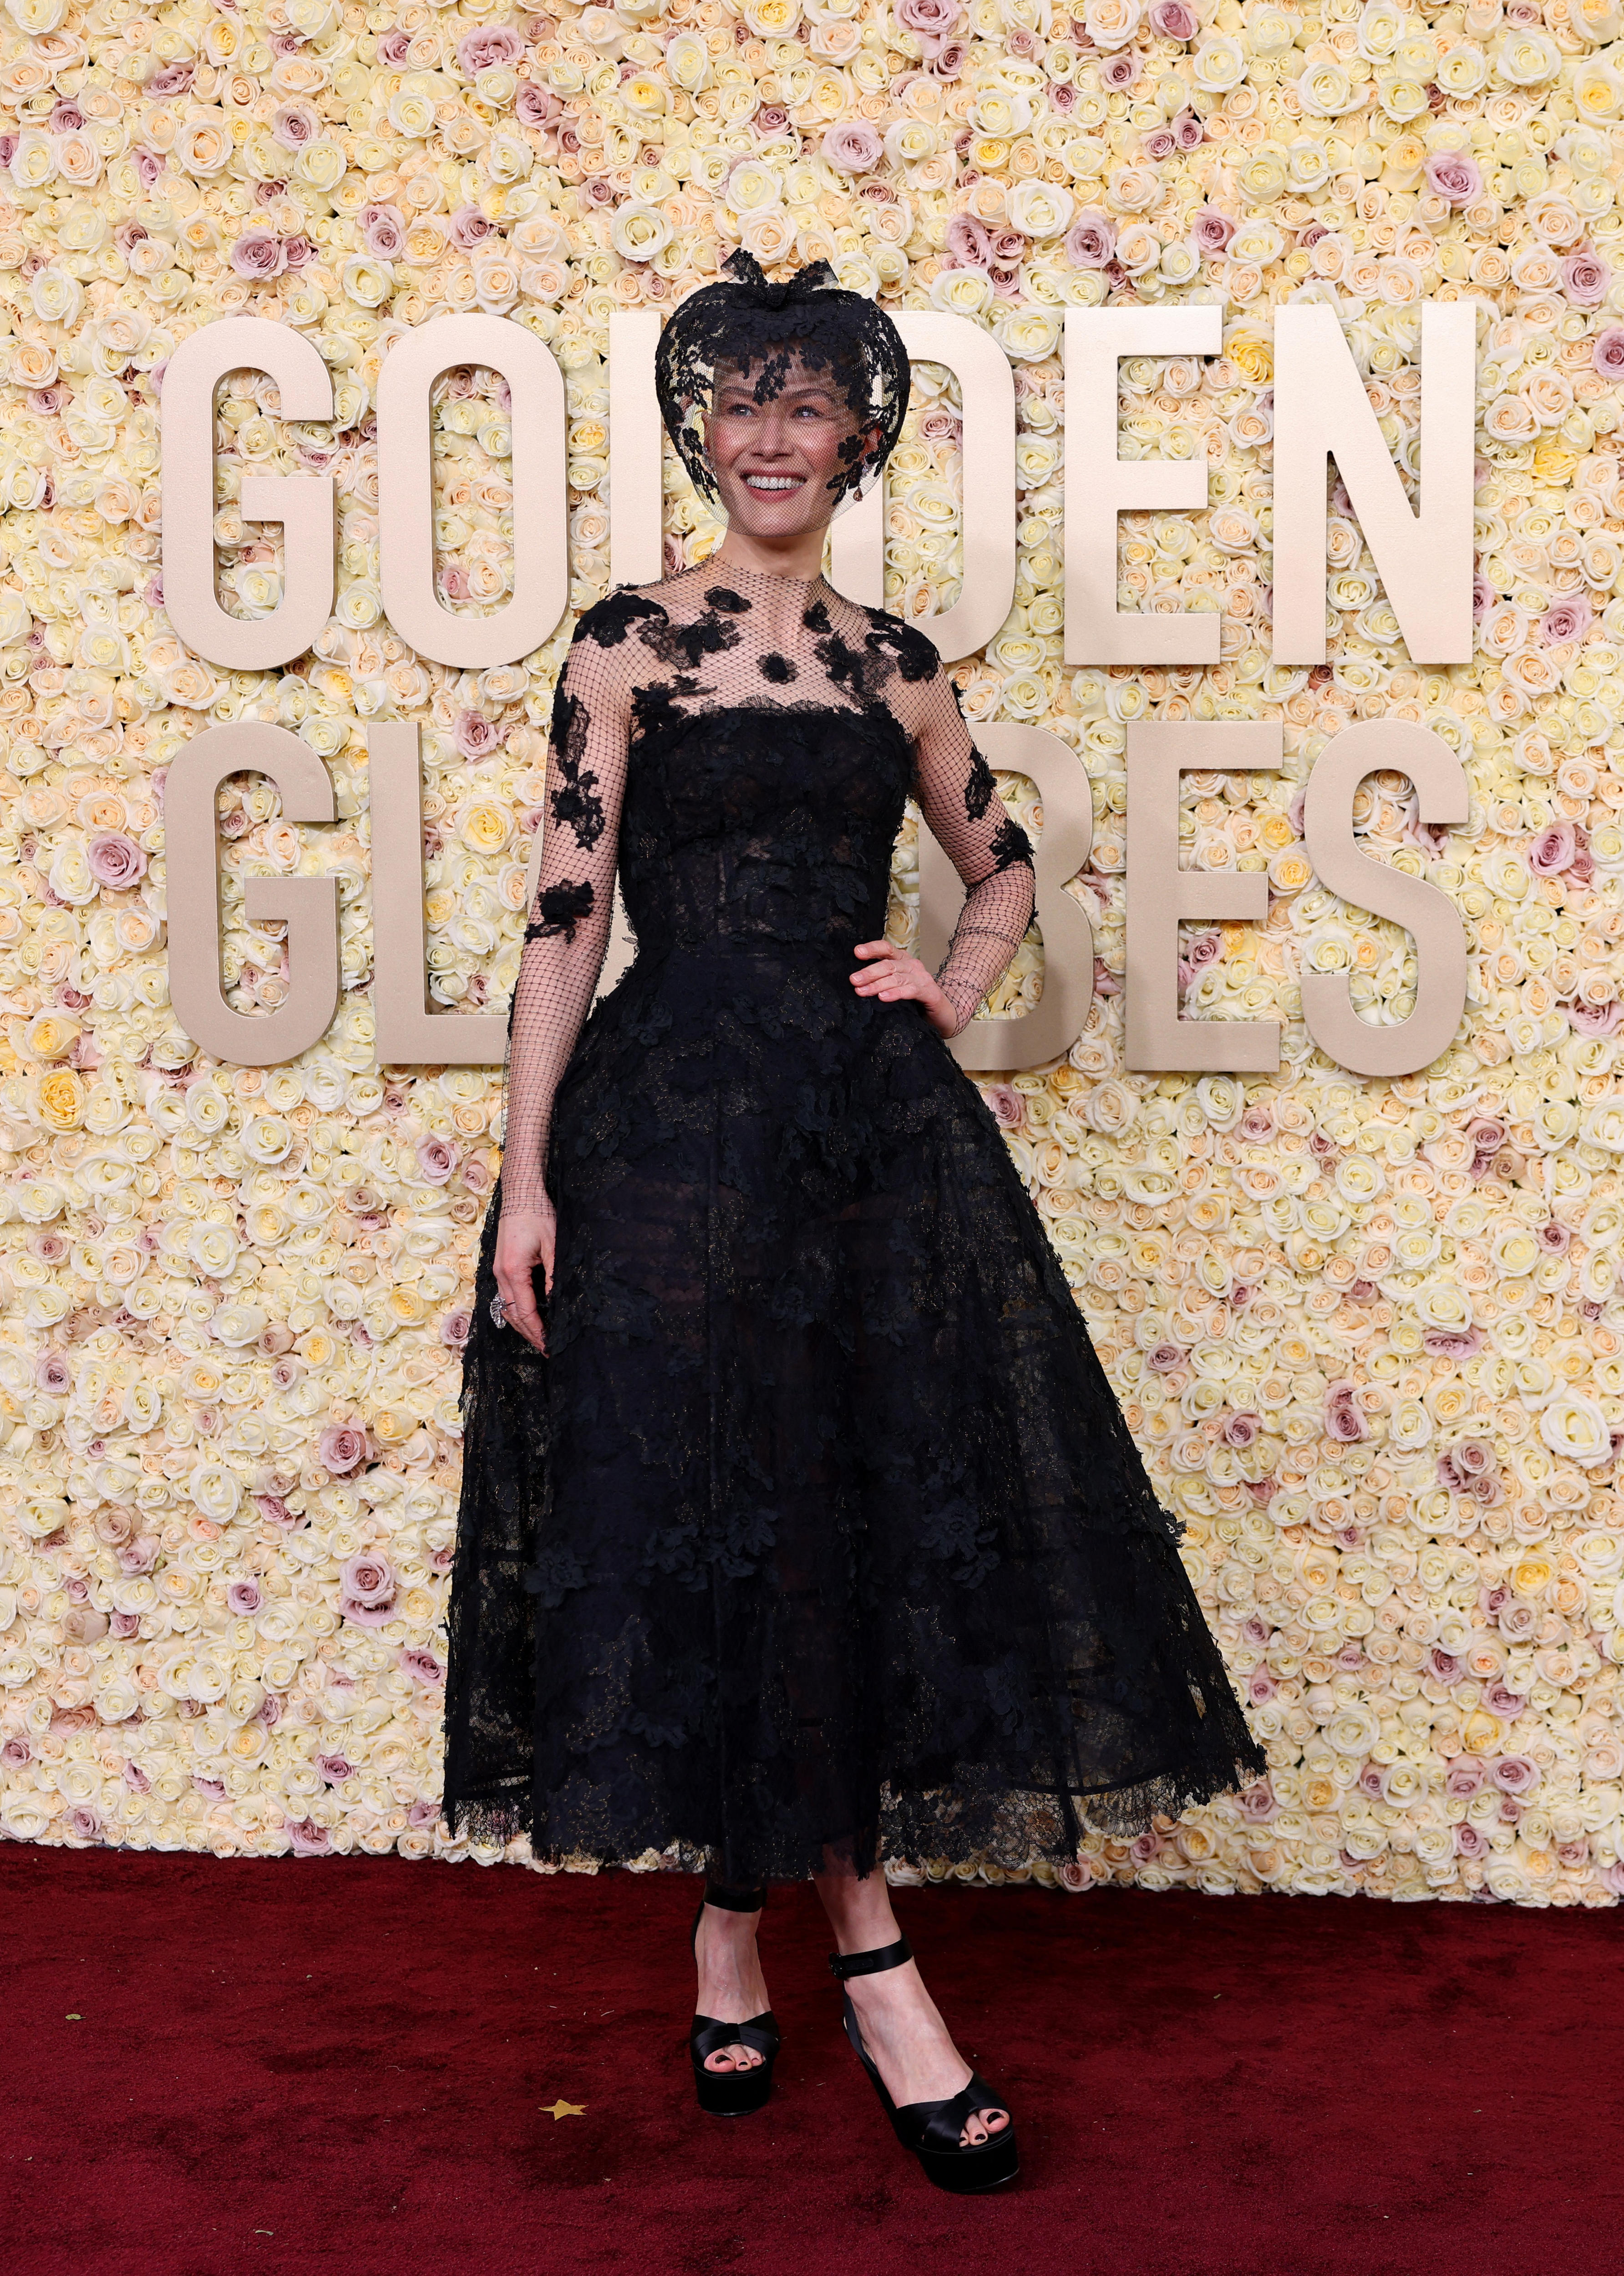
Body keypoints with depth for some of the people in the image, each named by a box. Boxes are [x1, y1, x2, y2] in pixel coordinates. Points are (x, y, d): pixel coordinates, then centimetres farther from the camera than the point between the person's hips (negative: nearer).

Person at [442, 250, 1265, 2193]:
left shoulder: (895, 667, 12)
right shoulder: (628, 645, 1)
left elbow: (1004, 871, 26)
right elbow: (564, 915, -3)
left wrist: (950, 994, 5)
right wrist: (527, 1177, -9)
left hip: (875, 1119, 4)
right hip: (679, 1121, -4)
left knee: (889, 1503, 1)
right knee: (736, 1515, -2)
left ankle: (737, 1925, 18)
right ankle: (871, 1969, 10)